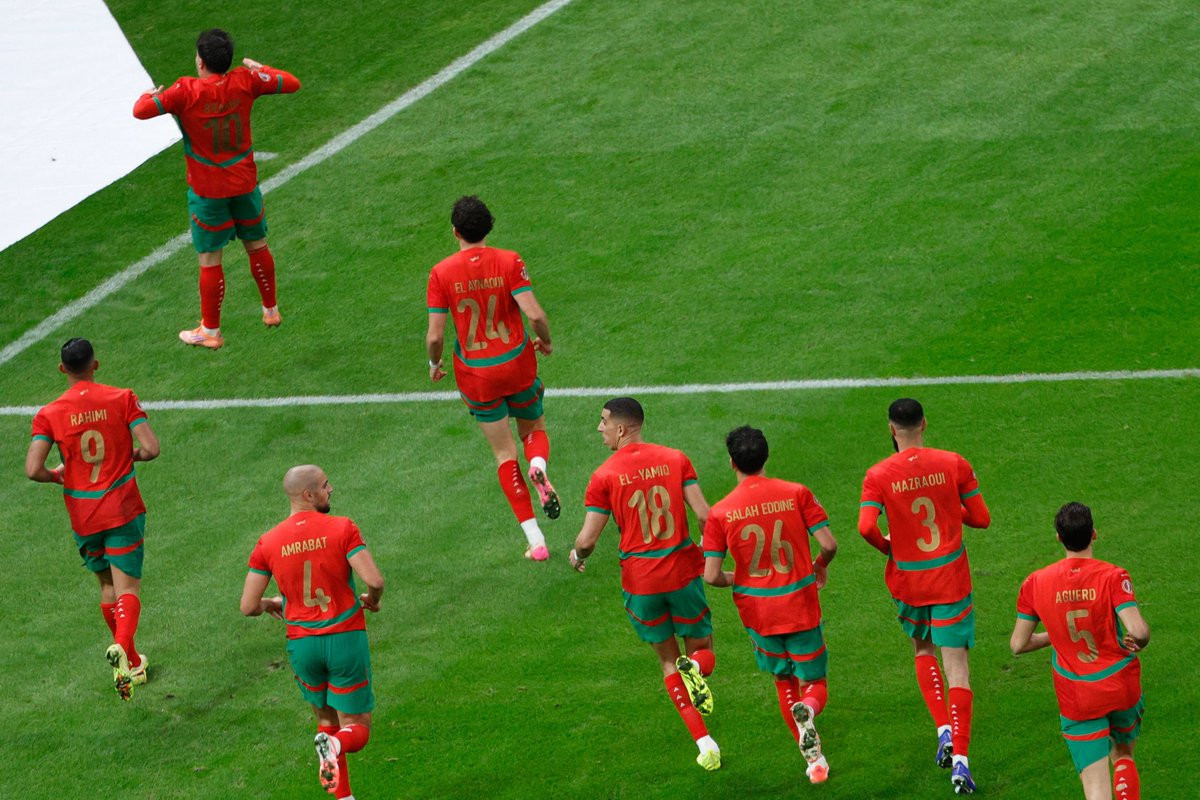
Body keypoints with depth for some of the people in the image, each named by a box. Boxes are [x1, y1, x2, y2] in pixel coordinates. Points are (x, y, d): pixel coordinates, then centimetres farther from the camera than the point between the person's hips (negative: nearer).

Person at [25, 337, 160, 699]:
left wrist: (57, 475, 6)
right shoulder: (122, 399, -7)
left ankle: (131, 661, 29)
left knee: (108, 586, 20)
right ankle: (122, 645, -30)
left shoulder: (49, 415, -7)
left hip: (82, 516, 2)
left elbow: (33, 469, -16)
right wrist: (131, 455, 8)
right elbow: (151, 448, -15)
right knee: (128, 588, -2)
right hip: (123, 509, -2)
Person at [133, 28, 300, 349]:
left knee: (210, 260, 6)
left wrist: (147, 96, -4)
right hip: (245, 184, 4)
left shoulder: (187, 91, -22)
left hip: (207, 190, -4)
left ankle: (210, 331, 16)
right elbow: (291, 84, 0)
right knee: (257, 246, 22)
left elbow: (141, 112, -28)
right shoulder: (245, 82, -11)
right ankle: (271, 311, 38)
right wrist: (260, 68, 16)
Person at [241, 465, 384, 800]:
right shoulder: (342, 528, -10)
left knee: (326, 718, 24)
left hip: (302, 645, 3)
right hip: (345, 637, -3)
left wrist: (272, 604, 22)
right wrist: (372, 599, 5)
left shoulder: (268, 543, -1)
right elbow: (374, 580, -19)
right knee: (357, 728, 6)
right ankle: (336, 744, -30)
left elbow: (248, 606, -1)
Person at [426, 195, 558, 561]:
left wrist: (434, 364, 10)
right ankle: (539, 467, -13)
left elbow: (435, 335, -11)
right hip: (517, 365, 0)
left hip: (474, 373, 0)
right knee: (534, 429, 25)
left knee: (505, 454, 11)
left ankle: (535, 541, 7)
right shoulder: (509, 262, -11)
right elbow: (534, 314, -18)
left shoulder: (442, 273, -11)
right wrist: (545, 341, 4)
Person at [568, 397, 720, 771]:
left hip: (639, 581, -1)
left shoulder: (604, 477, -9)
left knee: (668, 660, 16)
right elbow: (704, 514, -8)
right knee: (702, 651, 19)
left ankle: (705, 745, 5)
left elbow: (588, 538, -10)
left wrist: (577, 555, 13)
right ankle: (694, 668, -21)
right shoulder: (675, 459, -2)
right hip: (682, 571, 1)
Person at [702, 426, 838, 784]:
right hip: (801, 608, -1)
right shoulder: (796, 494, -9)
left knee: (784, 682, 21)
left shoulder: (720, 513, -8)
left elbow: (711, 576, -11)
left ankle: (814, 760, 18)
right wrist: (819, 567, 10)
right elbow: (829, 544, -12)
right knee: (815, 684, 11)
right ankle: (807, 711, -25)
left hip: (757, 612, 1)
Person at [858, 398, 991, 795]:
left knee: (923, 651, 26)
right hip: (951, 578, 0)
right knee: (957, 666, 0)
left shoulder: (878, 475, -11)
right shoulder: (953, 464, -6)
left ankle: (944, 730, 10)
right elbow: (981, 518, -1)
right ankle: (960, 759, -9)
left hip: (907, 579, 0)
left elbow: (866, 527, -22)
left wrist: (887, 545, -1)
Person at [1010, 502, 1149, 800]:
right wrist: (1136, 643, -1)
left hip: (1076, 700, 0)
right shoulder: (1112, 577, -15)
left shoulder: (1036, 583, -7)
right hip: (1122, 688, 0)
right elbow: (1139, 631, -26)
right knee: (1123, 756, 30)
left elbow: (1018, 644, 0)